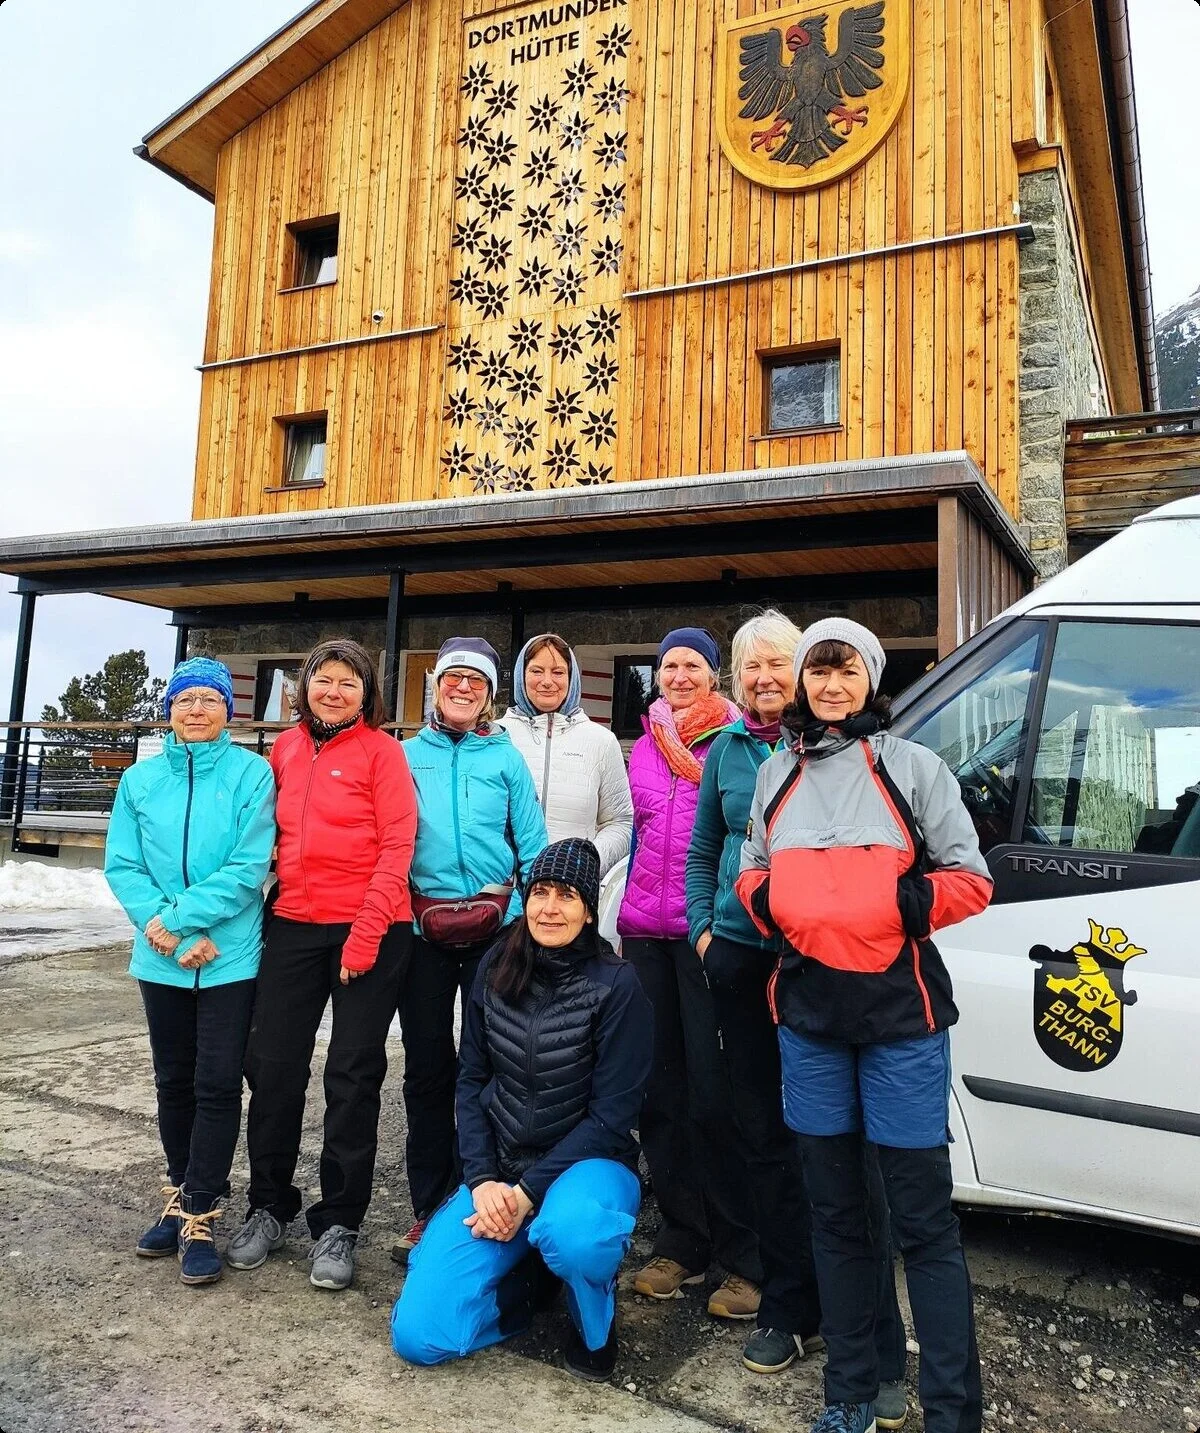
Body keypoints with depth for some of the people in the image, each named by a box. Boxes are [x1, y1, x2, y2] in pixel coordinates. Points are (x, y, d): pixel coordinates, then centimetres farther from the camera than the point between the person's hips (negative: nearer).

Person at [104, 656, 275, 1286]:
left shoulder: (251, 773, -8)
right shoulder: (140, 779, 4)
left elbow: (249, 867, -14)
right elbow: (122, 866, -1)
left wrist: (177, 918, -19)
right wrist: (167, 930, -15)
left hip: (231, 958, -4)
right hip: (161, 961, 4)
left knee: (217, 1086, 2)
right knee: (174, 1082, 16)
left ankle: (198, 1215, 14)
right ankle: (181, 1196, 33)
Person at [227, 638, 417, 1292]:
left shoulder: (381, 748, -5)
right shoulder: (285, 750, 9)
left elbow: (396, 847, -9)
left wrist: (364, 935, -14)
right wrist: (272, 888, 6)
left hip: (369, 930, -4)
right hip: (294, 926, 4)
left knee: (352, 1077, 4)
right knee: (272, 1066, 8)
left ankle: (338, 1225, 19)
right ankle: (269, 1207, 28)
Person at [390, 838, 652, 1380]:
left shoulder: (616, 985, -14)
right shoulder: (496, 968, -2)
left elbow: (611, 1115, -13)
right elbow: (471, 1082, 3)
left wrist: (529, 1192, -18)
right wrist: (482, 1180, -10)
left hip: (585, 1163, -3)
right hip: (498, 1168, 4)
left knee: (570, 1234, -40)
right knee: (417, 1334, -11)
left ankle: (595, 1327, -3)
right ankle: (523, 1270, 19)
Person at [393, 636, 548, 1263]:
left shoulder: (506, 758, 5)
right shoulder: (405, 756, 7)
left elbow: (532, 846, 3)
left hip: (495, 926, -1)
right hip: (422, 926, 1)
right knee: (426, 1066, 7)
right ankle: (429, 1208, 21)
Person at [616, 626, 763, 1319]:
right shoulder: (645, 746, 16)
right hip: (646, 933, 6)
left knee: (713, 1092, -6)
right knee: (659, 1089, 8)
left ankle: (746, 1257, 7)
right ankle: (683, 1241, 21)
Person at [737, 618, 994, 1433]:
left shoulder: (913, 766, -2)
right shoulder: (777, 773, 9)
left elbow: (970, 879, -1)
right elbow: (755, 872, 18)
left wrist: (911, 902, -17)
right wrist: (765, 903, -2)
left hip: (901, 1008, -3)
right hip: (810, 1009, 4)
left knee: (923, 1217, 1)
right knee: (834, 1206, 14)